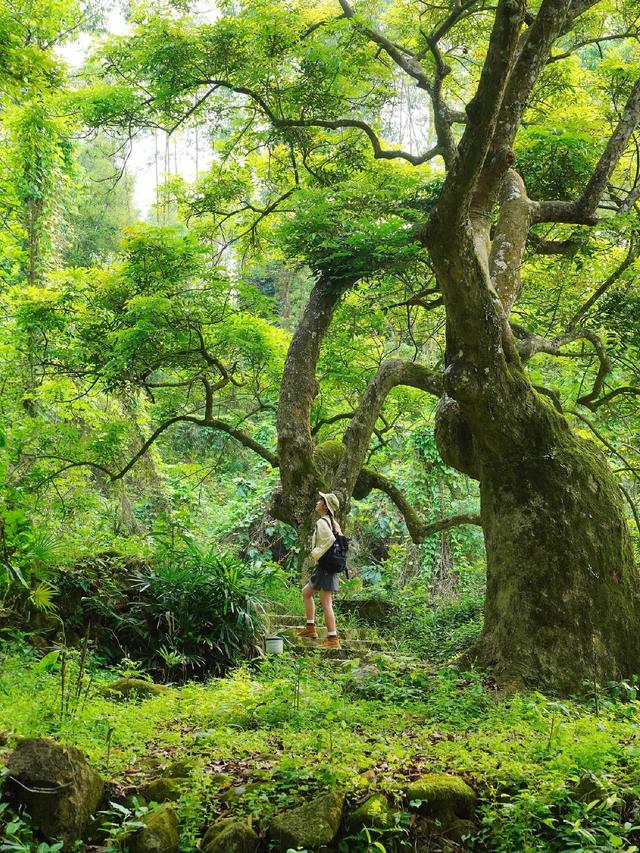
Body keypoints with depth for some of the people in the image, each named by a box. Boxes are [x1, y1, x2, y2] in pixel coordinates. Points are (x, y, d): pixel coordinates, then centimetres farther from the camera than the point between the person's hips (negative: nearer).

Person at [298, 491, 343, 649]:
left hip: (325, 566, -10)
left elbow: (330, 540, -30)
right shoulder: (333, 523, 14)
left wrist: (316, 554, -18)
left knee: (326, 603, -8)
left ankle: (333, 639, -8)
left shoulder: (322, 522, -14)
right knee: (306, 593, 23)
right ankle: (311, 628, 23)